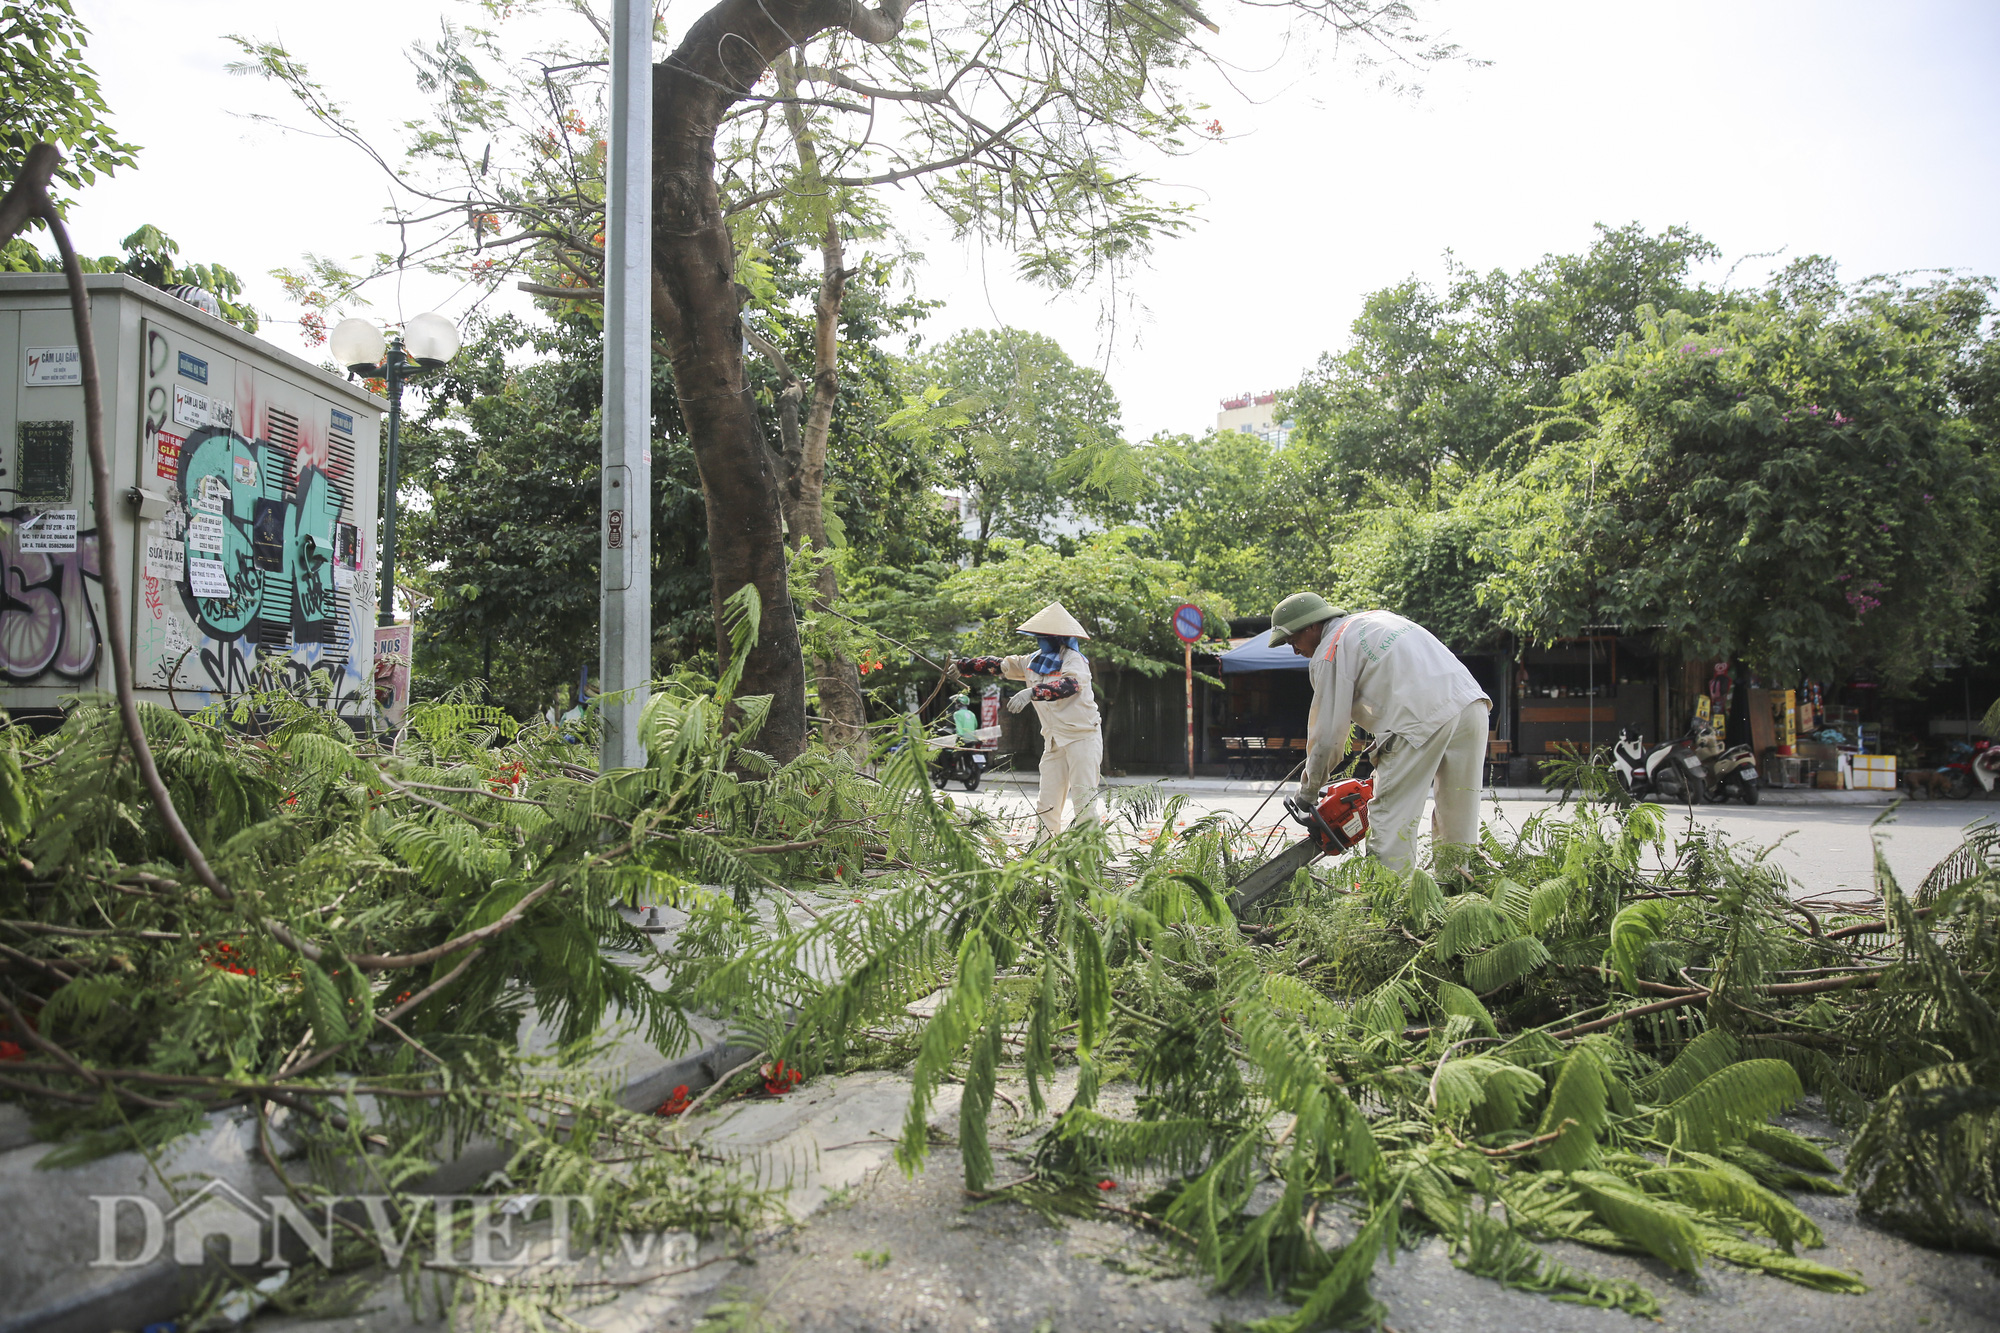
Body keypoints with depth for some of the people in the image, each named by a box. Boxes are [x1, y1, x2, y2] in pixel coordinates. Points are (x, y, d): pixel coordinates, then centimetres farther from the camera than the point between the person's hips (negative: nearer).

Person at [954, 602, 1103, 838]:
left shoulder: (1072, 659, -12)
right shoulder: (1034, 661, 11)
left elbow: (1070, 684, -32)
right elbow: (1000, 666, 19)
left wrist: (1032, 693, -44)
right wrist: (961, 665, 17)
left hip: (1082, 737, -7)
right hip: (1054, 741, 7)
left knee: (1084, 803, -10)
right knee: (1047, 804, 4)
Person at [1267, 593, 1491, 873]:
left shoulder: (1328, 654, 3)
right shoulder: (1375, 617, 28)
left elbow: (1327, 733, 3)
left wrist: (1308, 792, 16)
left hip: (1422, 718, -8)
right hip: (1471, 703, 8)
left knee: (1391, 819, 0)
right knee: (1458, 819, 14)